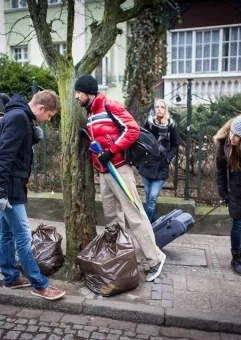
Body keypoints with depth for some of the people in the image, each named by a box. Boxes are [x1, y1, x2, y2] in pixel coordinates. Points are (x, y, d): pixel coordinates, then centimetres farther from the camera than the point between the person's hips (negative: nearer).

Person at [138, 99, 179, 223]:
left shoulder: (171, 125, -2)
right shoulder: (148, 122, -2)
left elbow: (175, 145, 7)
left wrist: (168, 157, -5)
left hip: (162, 167, -2)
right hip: (147, 165, 2)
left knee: (153, 197, -10)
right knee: (149, 197, 11)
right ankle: (152, 223, 28)